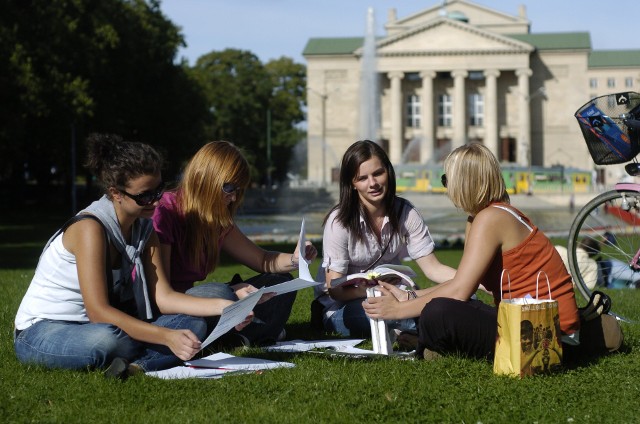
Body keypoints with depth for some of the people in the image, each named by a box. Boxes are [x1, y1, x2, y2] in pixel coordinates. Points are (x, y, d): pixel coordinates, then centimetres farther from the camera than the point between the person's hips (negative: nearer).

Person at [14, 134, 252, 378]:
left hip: (97, 328, 8)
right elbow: (98, 310, -29)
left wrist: (221, 306, -17)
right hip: (41, 333, -8)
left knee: (194, 325, -8)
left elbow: (162, 297, -2)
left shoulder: (144, 228, 3)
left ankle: (134, 366, -27)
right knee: (108, 339, -42)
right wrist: (166, 337, -35)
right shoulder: (90, 228, -22)